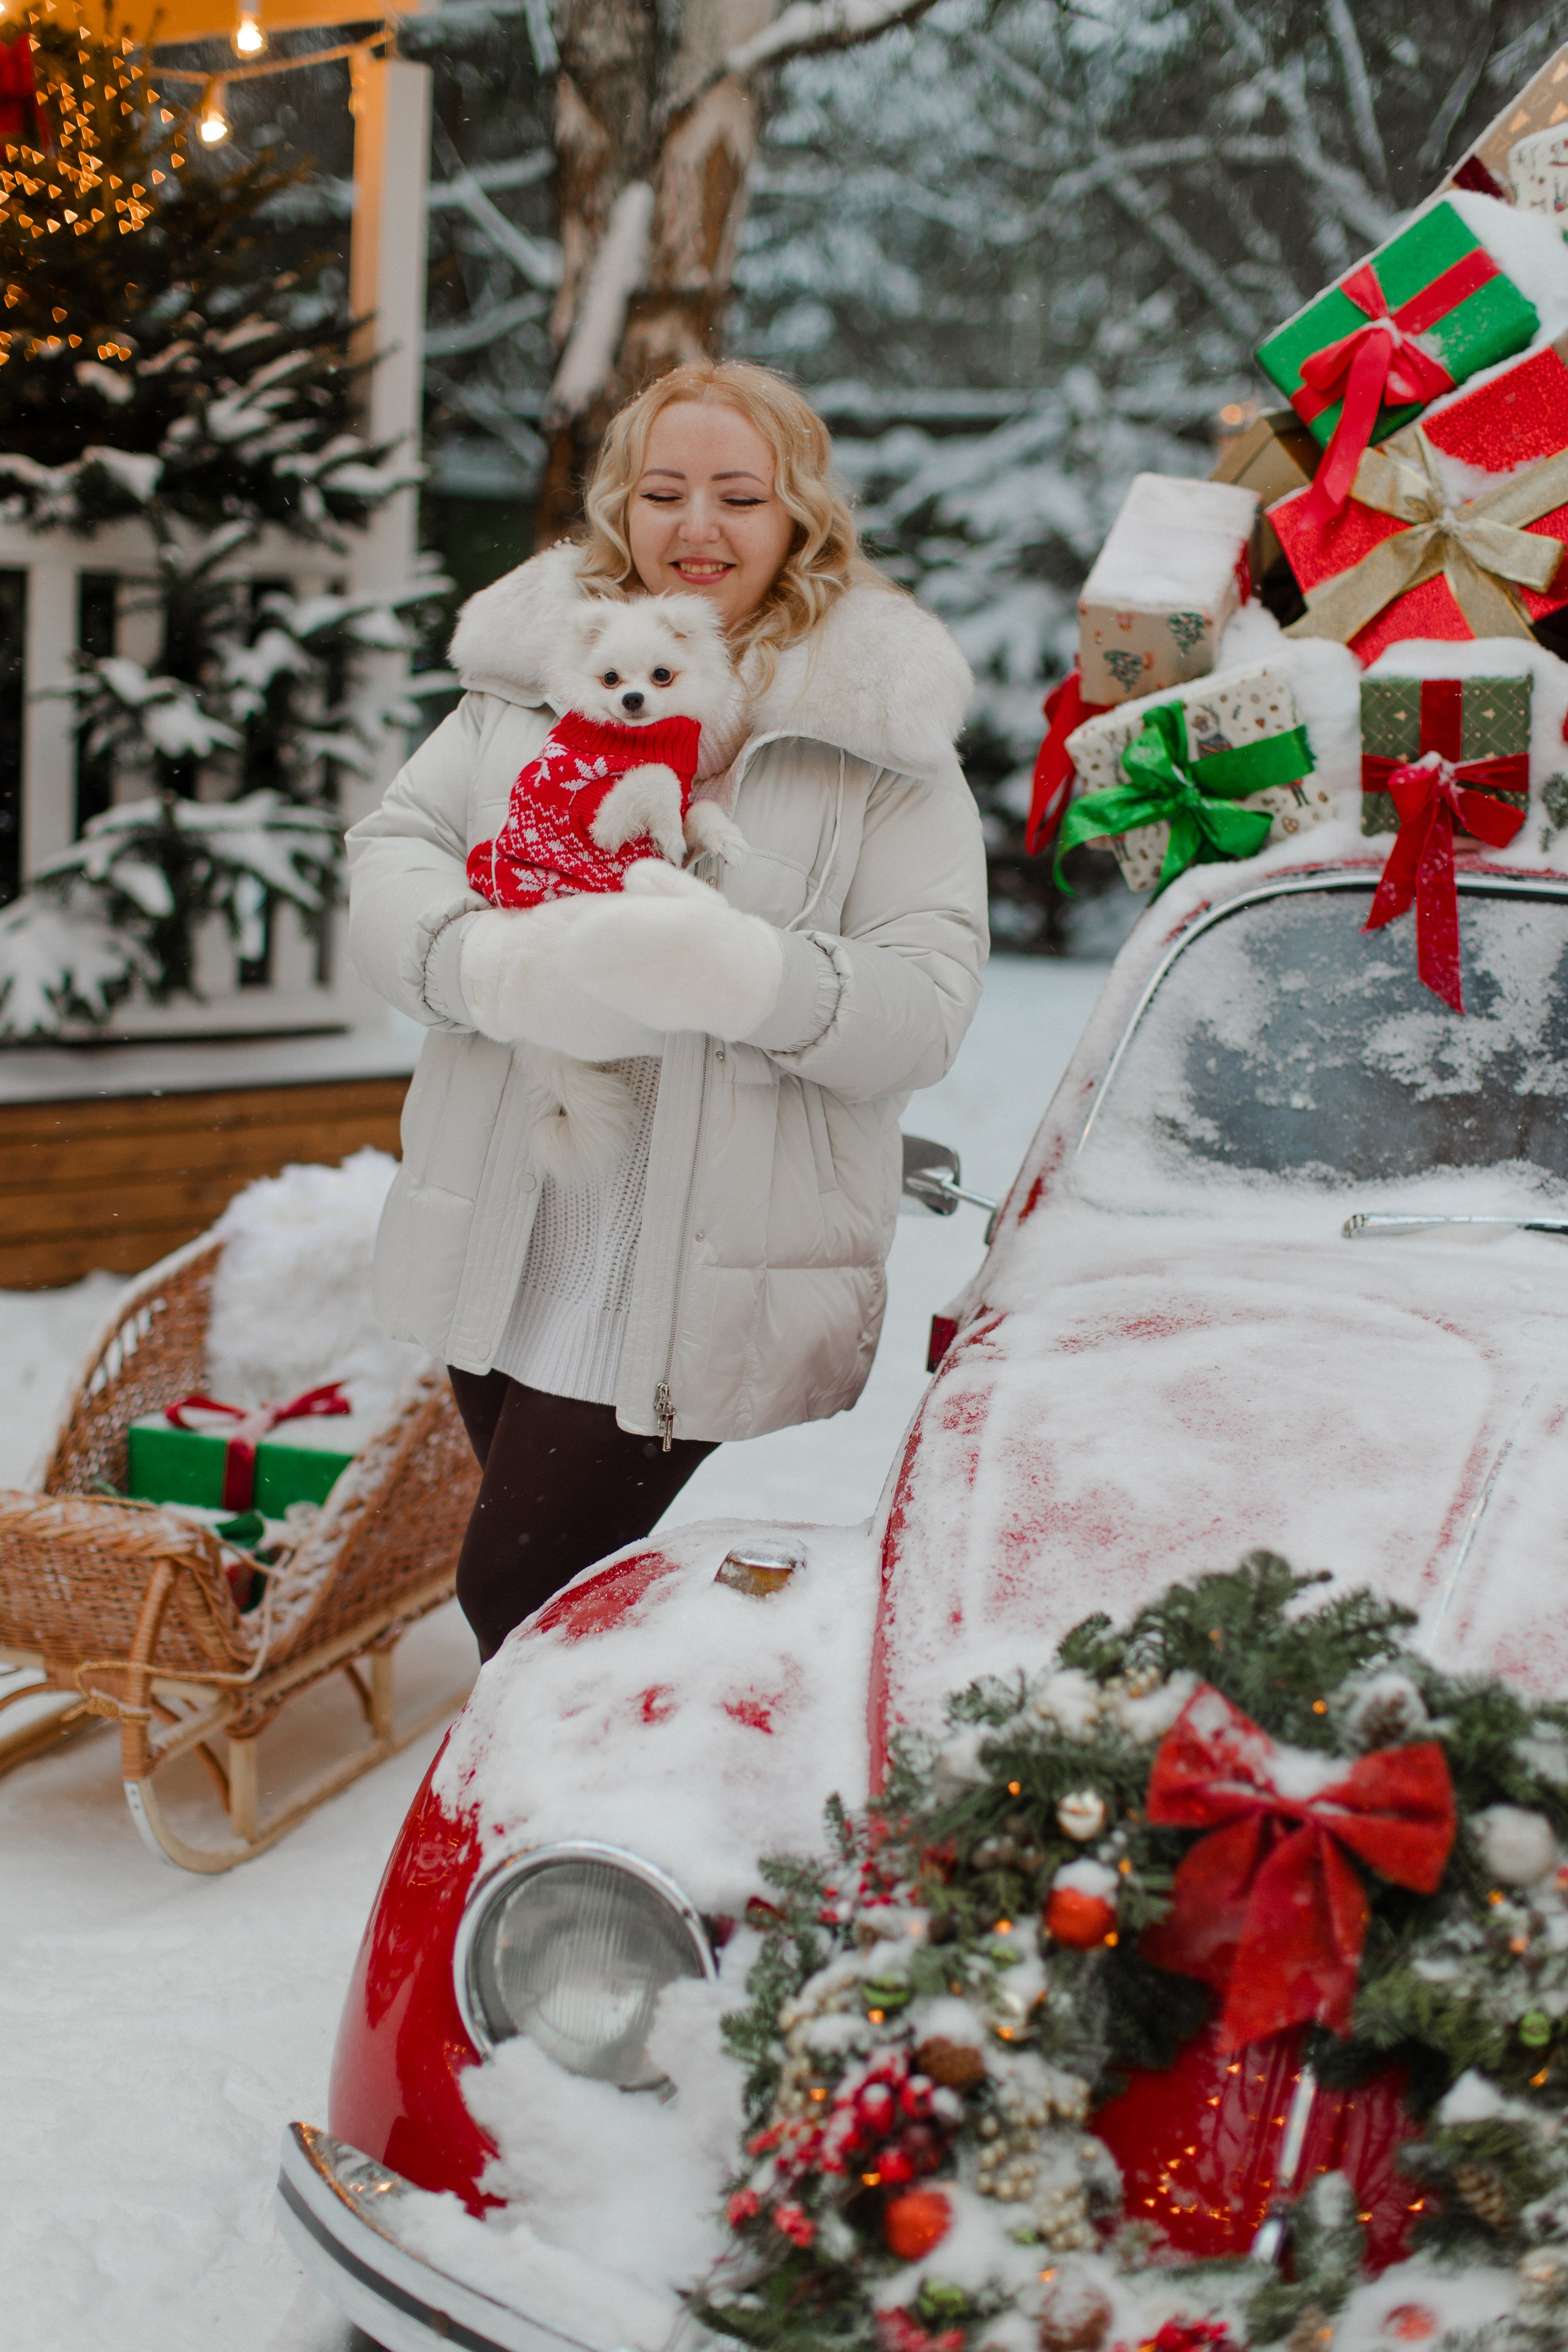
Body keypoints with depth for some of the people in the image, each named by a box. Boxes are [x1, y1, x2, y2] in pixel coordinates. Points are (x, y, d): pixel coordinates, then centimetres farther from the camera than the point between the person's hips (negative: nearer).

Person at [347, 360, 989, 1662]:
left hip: (708, 1293, -5)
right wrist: (492, 963, -20)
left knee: (524, 1601, -8)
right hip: (502, 1256, 5)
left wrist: (743, 975, -31)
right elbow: (391, 850, 3)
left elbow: (926, 1002, -11)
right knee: (526, 1579, 17)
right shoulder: (535, 673, 11)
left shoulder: (881, 734, -2)